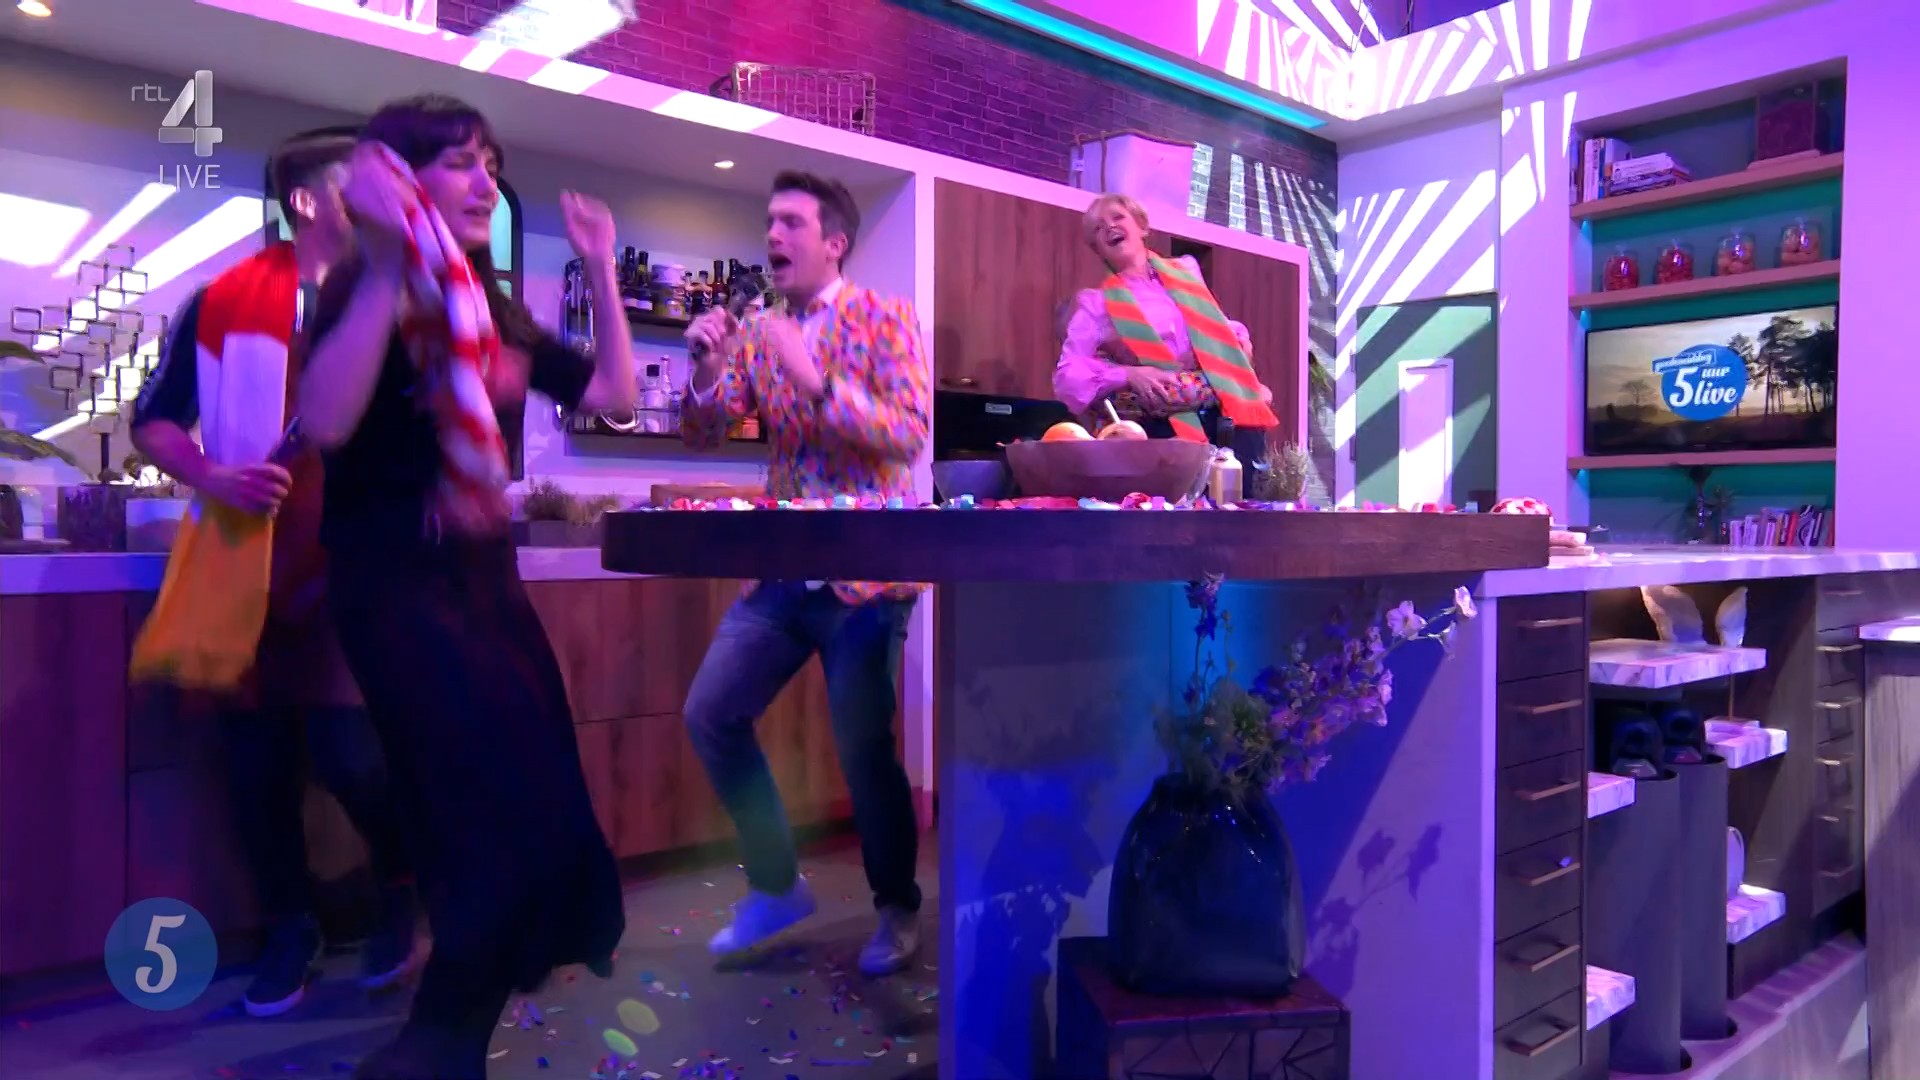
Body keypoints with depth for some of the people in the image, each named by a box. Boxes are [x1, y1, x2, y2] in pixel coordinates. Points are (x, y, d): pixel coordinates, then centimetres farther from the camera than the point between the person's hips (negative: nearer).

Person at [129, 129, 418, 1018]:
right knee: (257, 760, 7)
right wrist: (212, 478, -11)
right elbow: (153, 422, 6)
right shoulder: (225, 301, 3)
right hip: (252, 563, 1)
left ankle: (399, 885, 22)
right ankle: (290, 922, 29)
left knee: (351, 753, -8)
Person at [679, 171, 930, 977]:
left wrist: (815, 379, -26)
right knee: (711, 715, 3)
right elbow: (704, 436, 8)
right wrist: (705, 367, -10)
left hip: (864, 571, -6)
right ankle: (777, 885, 21)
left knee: (862, 744, -4)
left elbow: (910, 434, -16)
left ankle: (898, 909, 21)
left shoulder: (884, 319, -4)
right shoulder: (758, 332, 11)